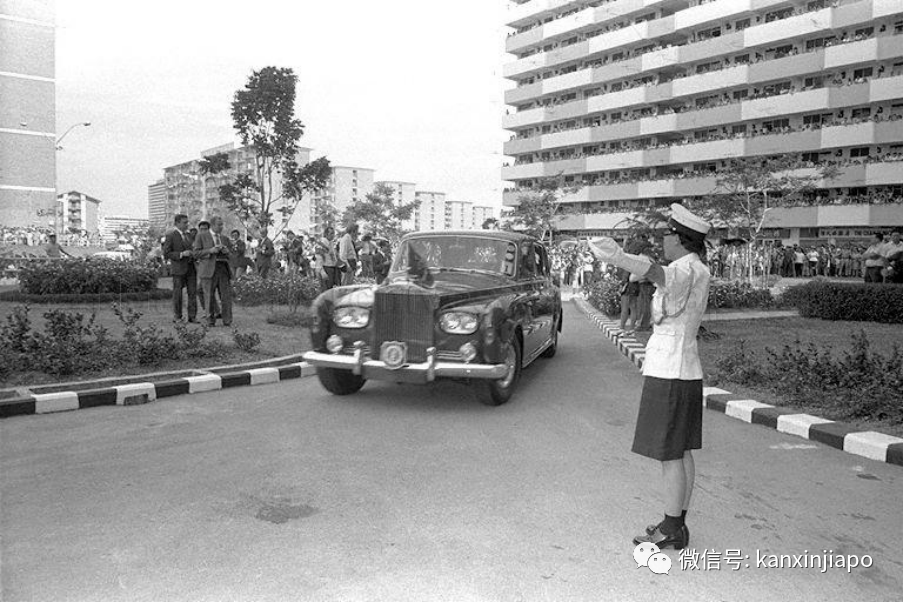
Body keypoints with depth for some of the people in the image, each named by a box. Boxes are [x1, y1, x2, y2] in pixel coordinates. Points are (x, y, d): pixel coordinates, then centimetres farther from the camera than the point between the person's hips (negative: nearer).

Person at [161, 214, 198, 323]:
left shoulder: (188, 234, 13)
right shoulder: (170, 235, -6)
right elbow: (166, 254, -9)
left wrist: (193, 255, 5)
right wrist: (181, 254, -20)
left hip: (191, 268, 5)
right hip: (178, 268, -5)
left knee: (193, 292, 0)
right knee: (177, 294, 2)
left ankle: (192, 316, 4)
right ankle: (177, 317, 12)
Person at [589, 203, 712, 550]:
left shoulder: (685, 269, -18)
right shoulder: (700, 271, 11)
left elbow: (661, 275, -42)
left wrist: (621, 258, -57)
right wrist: (647, 267, 47)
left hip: (668, 374, -10)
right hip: (686, 371, 10)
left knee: (670, 455, -1)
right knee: (682, 453, 14)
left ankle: (671, 531, 9)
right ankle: (677, 523, 25)